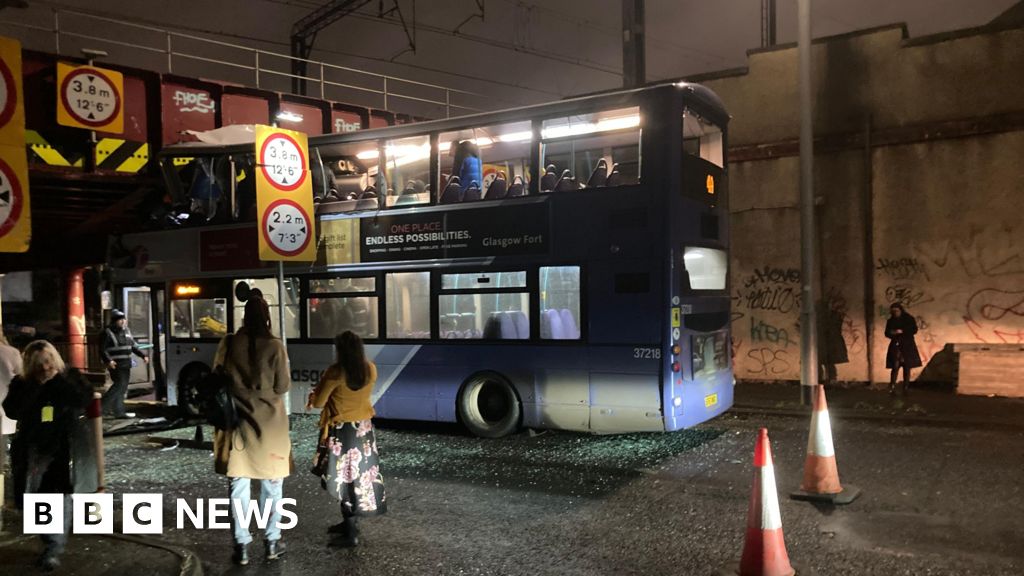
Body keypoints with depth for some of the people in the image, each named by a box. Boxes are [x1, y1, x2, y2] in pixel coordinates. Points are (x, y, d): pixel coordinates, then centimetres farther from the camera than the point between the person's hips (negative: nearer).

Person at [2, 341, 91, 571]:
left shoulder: (71, 377, 1)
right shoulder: (21, 384, 4)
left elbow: (84, 399, -16)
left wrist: (57, 379, -16)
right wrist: (37, 384, -16)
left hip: (64, 446, -3)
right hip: (31, 448, 3)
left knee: (60, 494, -11)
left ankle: (54, 548, -10)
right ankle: (52, 539, 26)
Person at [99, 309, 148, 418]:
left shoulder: (126, 331, 16)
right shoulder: (108, 332, -7)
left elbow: (134, 346, 22)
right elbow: (102, 350, -11)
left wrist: (143, 356, 12)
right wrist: (108, 361, -25)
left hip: (126, 365, 8)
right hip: (115, 365, -8)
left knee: (122, 388, 8)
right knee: (120, 385, -17)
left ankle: (119, 412, 13)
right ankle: (103, 406, -6)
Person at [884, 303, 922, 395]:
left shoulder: (909, 319, 1)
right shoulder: (890, 321, 8)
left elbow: (914, 330, -6)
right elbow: (887, 333, 12)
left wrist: (902, 331, -17)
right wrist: (891, 333, -11)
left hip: (907, 346, 0)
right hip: (895, 346, 1)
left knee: (907, 368, 1)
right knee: (895, 367, -11)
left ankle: (906, 389, 7)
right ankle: (892, 388, -14)